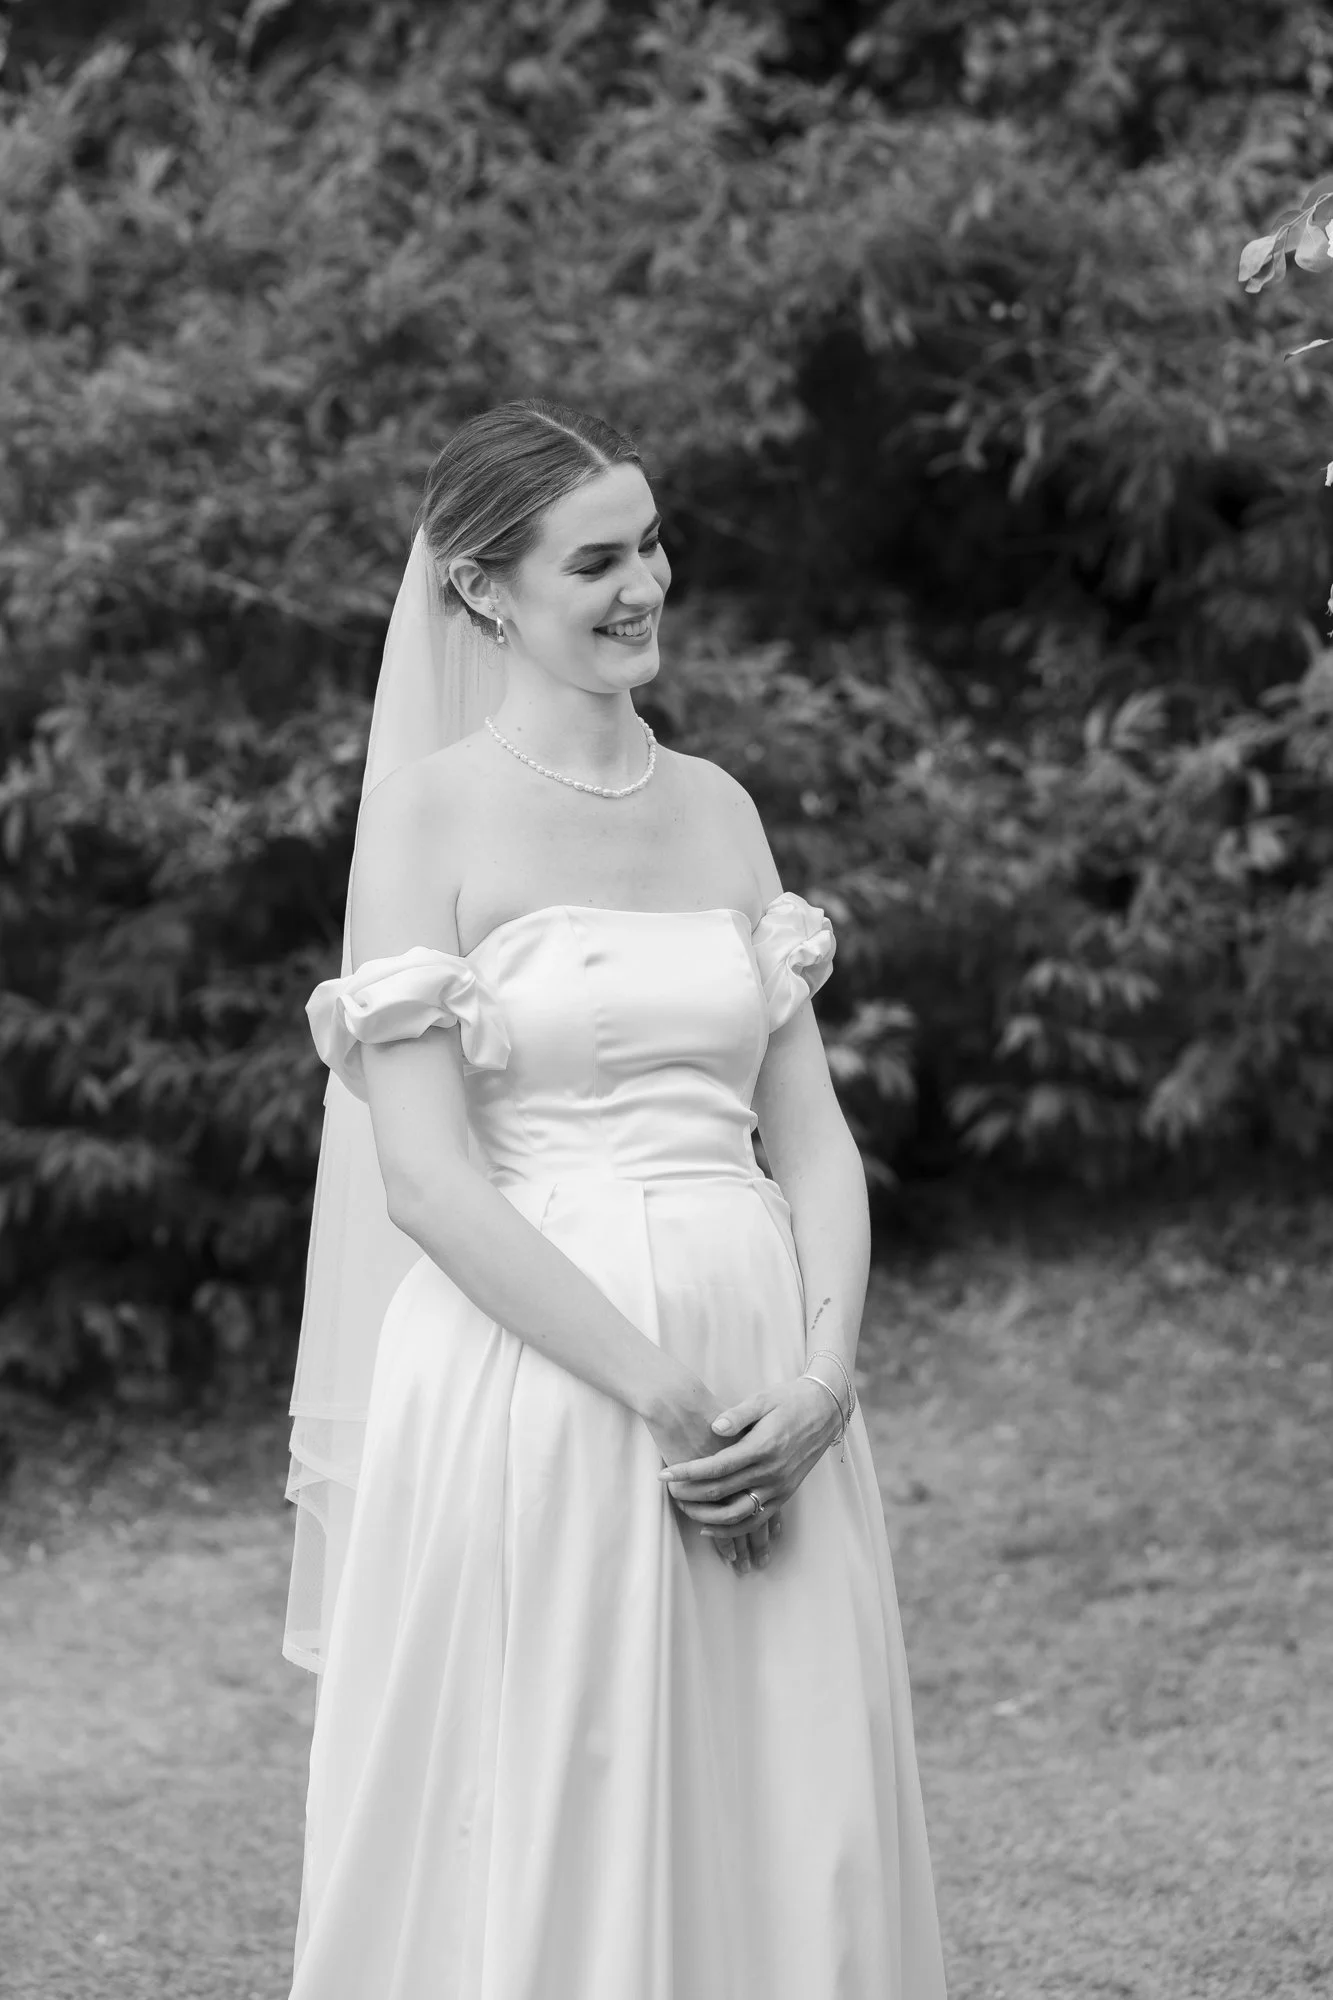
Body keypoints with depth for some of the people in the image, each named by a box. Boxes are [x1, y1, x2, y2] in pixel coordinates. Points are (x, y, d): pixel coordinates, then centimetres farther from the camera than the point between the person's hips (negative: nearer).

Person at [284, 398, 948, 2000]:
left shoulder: (719, 811, 12)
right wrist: (664, 1398, -16)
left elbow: (811, 1131, 9)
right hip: (532, 1380, -5)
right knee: (542, 1857, 1)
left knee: (787, 1846, 7)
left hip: (768, 1401, 5)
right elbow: (427, 1179, -11)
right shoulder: (433, 813, -4)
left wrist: (823, 1379, -8)